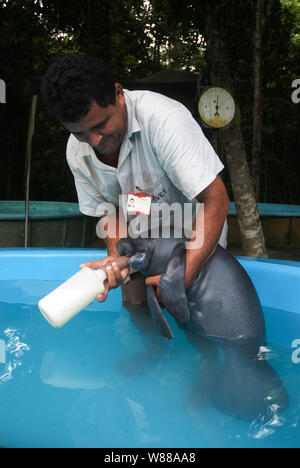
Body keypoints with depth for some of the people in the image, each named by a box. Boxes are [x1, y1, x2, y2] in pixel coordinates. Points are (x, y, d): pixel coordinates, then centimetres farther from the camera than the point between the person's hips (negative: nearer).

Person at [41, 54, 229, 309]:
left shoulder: (164, 118, -35)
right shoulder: (77, 152, -15)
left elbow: (215, 200, -36)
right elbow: (110, 211, -4)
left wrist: (184, 277, -41)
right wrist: (116, 256, -27)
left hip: (199, 232, -4)